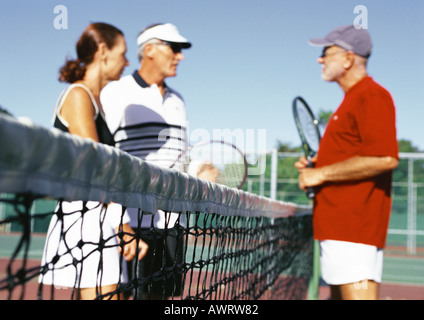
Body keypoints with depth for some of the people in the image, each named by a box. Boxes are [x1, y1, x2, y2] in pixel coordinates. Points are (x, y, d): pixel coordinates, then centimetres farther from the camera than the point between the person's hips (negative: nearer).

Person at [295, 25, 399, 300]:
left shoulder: (373, 96, -11)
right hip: (338, 224, 11)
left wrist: (321, 174, -18)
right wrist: (315, 165, 13)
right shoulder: (353, 99, 22)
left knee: (358, 294, -13)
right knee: (339, 294, 14)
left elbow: (385, 158, -24)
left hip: (355, 225, -11)